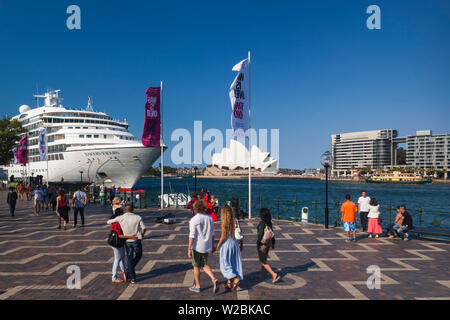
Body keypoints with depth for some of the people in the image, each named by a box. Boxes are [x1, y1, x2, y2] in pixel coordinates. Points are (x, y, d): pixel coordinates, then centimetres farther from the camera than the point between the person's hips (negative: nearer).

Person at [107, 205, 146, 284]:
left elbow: (109, 222, 4)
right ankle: (130, 268, 16)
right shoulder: (138, 217, -5)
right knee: (138, 255, 25)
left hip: (127, 241, 1)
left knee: (129, 258, 14)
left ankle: (133, 278, 14)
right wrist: (140, 236, 8)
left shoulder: (121, 218, -4)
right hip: (136, 240, -1)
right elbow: (143, 228, -10)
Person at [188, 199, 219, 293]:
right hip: (207, 246, 5)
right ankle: (214, 279, -4)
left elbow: (192, 236, -17)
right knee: (205, 265, 17)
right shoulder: (209, 218, 1)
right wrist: (212, 245, 18)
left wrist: (189, 249, -12)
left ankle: (197, 286, 23)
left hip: (197, 246, -5)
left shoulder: (194, 220, -16)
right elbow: (212, 233, 8)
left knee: (196, 266, 12)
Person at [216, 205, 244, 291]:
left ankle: (236, 278, -11)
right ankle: (229, 283, 20)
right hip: (235, 243, 6)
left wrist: (218, 245, -1)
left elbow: (223, 236, -14)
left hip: (226, 244, -6)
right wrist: (241, 244, 14)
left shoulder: (224, 222, -15)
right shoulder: (235, 221, 1)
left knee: (226, 264, 6)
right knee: (234, 264, 12)